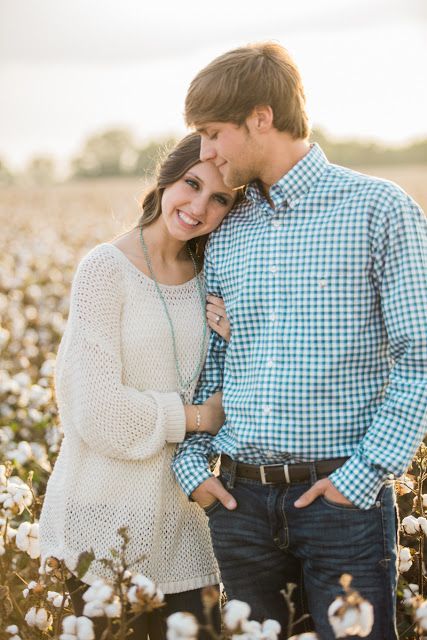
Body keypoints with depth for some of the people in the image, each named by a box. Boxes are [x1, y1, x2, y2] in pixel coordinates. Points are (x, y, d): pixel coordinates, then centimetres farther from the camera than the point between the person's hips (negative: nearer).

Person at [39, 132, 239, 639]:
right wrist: (197, 416, -10)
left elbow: (226, 400, 11)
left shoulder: (209, 278, 7)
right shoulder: (106, 269, -11)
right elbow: (98, 413, -17)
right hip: (103, 516, -5)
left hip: (180, 516, 6)